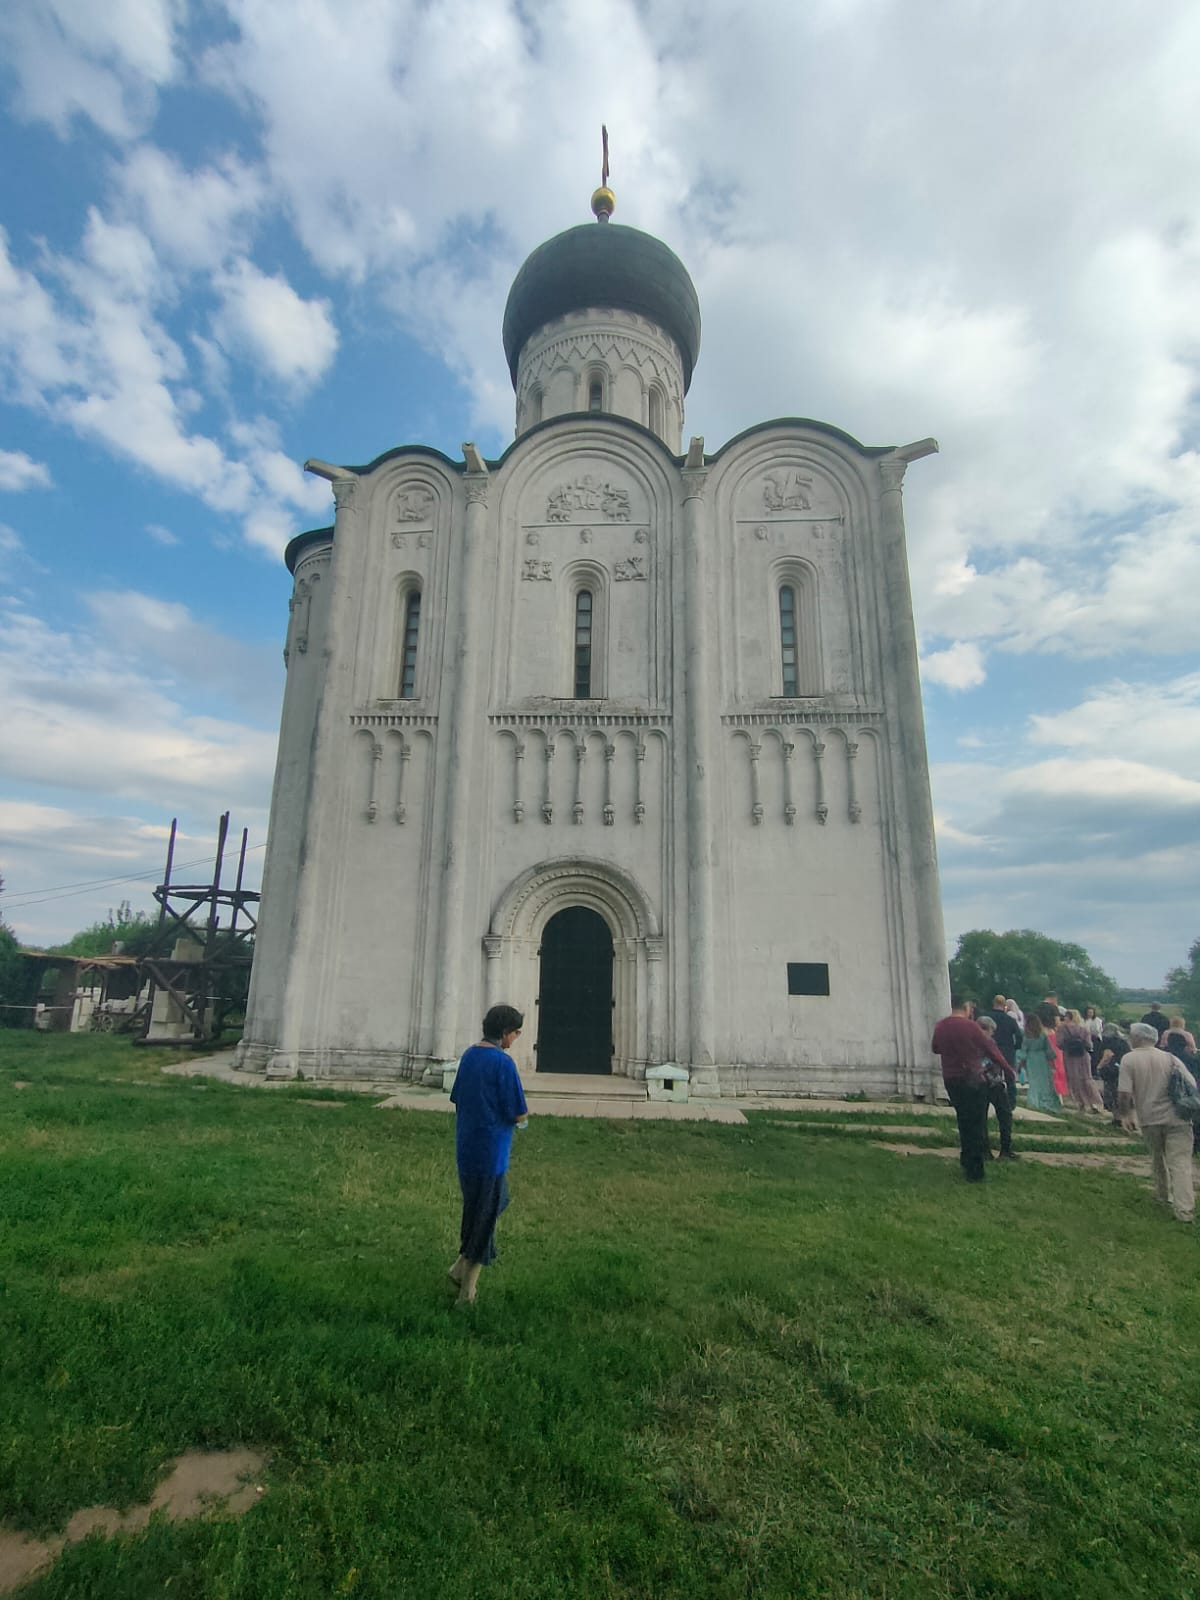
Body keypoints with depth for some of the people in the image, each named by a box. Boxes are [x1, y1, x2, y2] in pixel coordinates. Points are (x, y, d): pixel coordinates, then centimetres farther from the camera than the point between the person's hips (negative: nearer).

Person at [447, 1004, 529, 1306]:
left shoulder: (468, 1055, 4)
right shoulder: (503, 1062, -20)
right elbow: (519, 1115, -17)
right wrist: (520, 1116, 5)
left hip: (466, 1147, 8)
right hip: (490, 1152, -8)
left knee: (497, 1201, 25)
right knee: (484, 1216, 8)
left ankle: (462, 1266, 26)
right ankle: (468, 1288, 21)